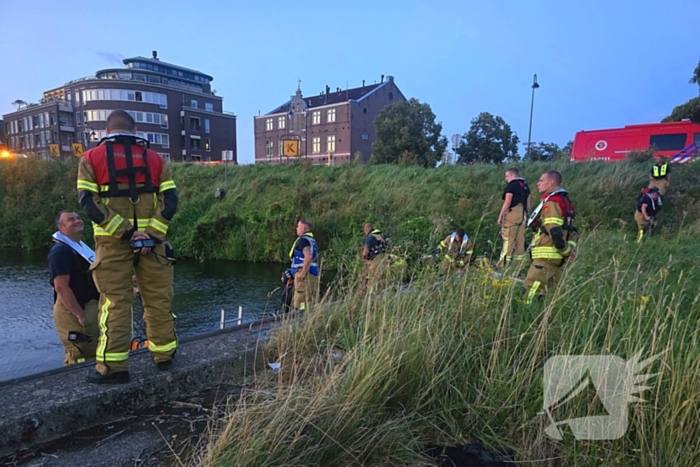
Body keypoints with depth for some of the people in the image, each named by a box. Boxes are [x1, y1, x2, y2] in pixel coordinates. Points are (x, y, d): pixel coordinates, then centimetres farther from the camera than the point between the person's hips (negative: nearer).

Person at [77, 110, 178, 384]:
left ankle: (113, 366, 5)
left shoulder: (92, 158, 5)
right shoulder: (154, 158, 9)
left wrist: (123, 232, -11)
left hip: (113, 241, -1)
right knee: (158, 298, 9)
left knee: (115, 301, 3)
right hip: (151, 240, 1)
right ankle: (164, 356, 19)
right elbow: (170, 200, -2)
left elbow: (88, 201, -7)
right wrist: (152, 233, -8)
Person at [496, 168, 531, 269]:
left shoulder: (512, 185, -7)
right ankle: (519, 263, 12)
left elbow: (507, 202, -14)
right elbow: (528, 203, 19)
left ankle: (503, 264, -10)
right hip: (522, 215, 8)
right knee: (520, 239, 9)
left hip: (512, 214, -8)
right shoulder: (525, 185, 18)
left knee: (508, 239, -9)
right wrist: (526, 215, 23)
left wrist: (500, 216, -12)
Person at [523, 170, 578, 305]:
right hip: (556, 257, 10)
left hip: (547, 256, -10)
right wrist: (570, 248, 11)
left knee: (530, 293, -14)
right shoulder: (564, 201, 20)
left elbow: (555, 231, -21)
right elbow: (572, 230, 21)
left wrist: (567, 251, -11)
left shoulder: (551, 202, -12)